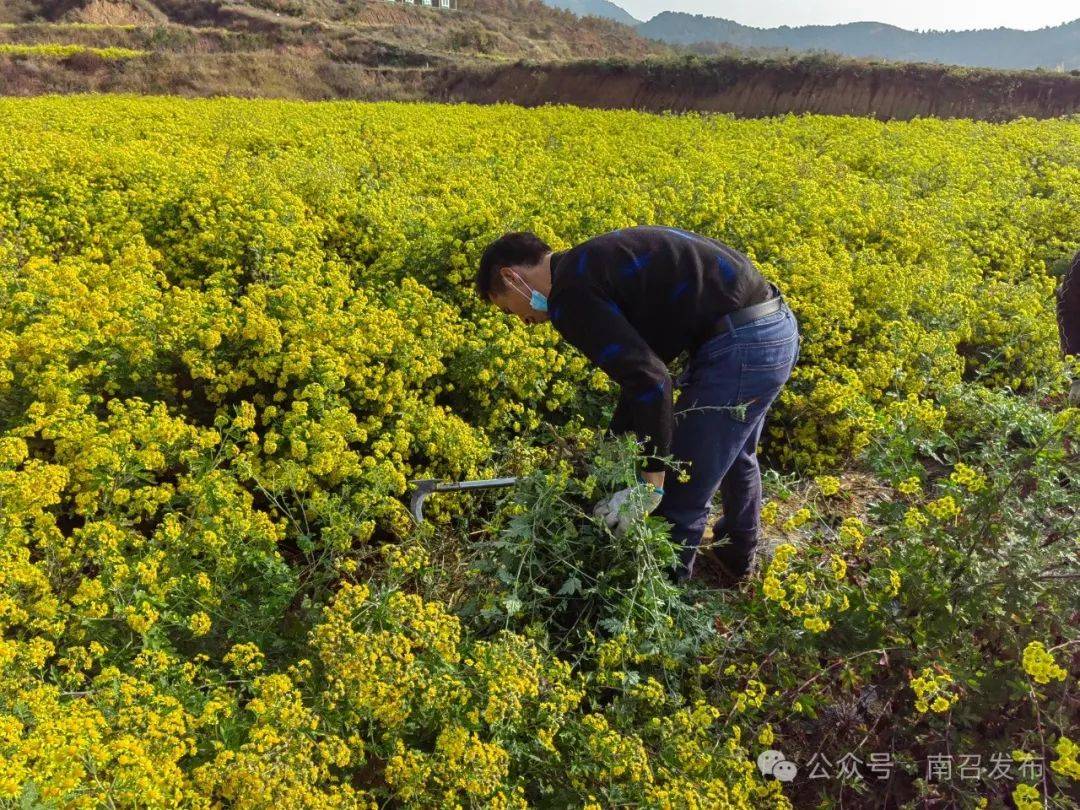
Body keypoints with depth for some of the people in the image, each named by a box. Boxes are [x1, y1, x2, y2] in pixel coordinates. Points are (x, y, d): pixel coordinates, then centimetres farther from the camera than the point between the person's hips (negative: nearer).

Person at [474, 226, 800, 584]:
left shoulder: (570, 292, -11)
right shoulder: (592, 265, 19)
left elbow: (650, 379, -20)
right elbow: (641, 363, 25)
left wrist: (651, 481, -15)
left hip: (741, 345, -11)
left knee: (679, 500, 2)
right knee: (734, 455, 34)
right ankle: (737, 561, 58)